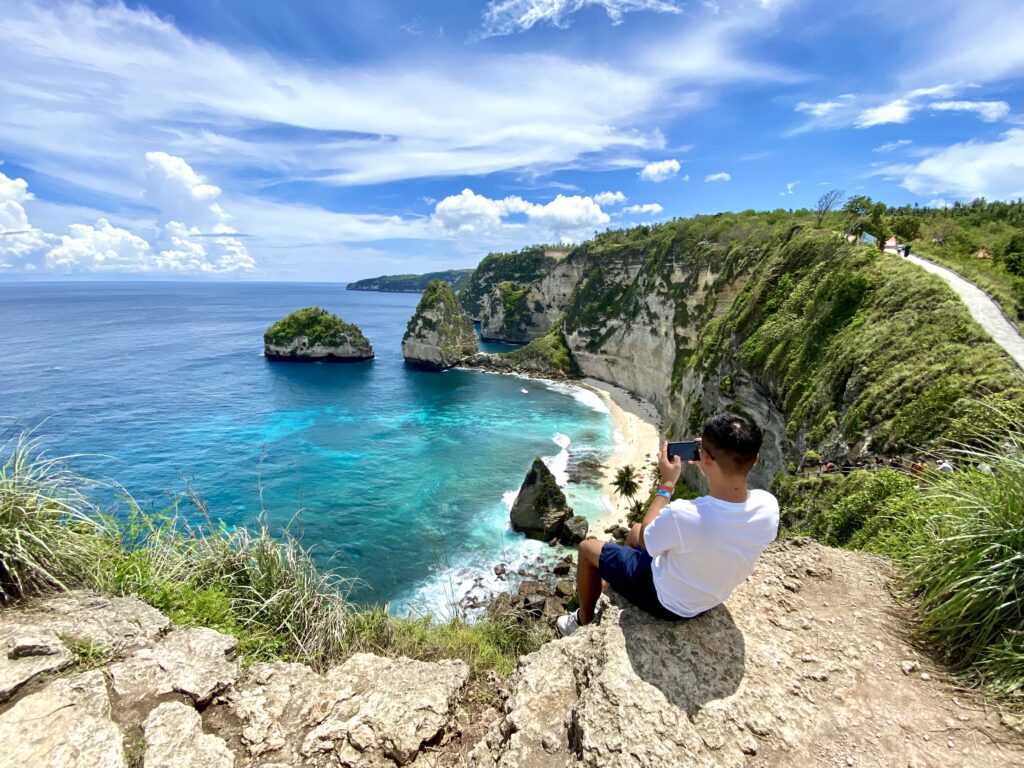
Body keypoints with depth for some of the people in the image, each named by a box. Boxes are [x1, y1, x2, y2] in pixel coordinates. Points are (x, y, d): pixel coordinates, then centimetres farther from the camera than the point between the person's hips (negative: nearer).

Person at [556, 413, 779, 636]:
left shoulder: (683, 514, -41)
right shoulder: (769, 506, -23)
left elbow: (645, 539, -18)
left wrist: (667, 484, -15)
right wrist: (711, 474, -4)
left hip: (667, 602, -6)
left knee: (588, 547, 13)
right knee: (635, 529, 27)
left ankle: (583, 621, 35)